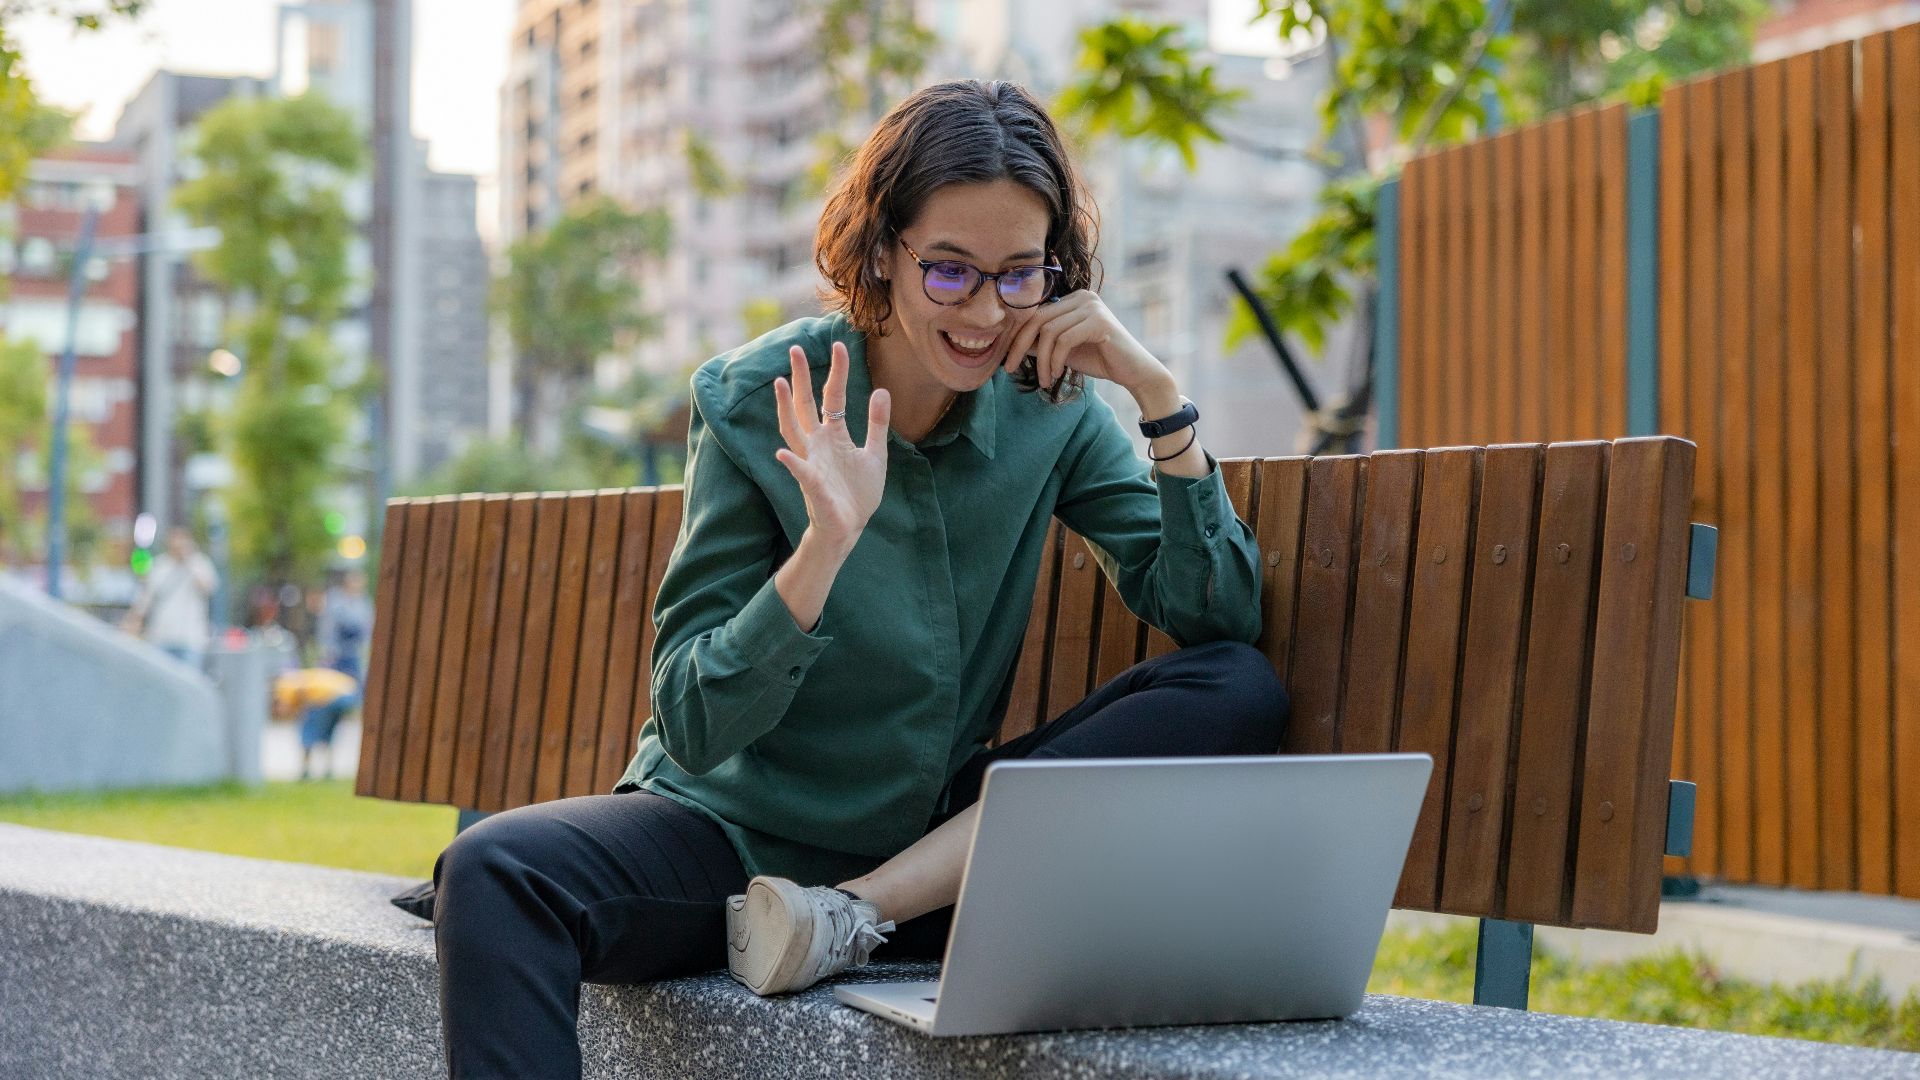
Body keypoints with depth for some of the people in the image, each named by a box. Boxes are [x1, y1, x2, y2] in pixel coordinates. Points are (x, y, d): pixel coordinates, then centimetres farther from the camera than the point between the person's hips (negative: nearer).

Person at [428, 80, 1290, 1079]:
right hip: (736, 835, -3)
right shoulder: (755, 404, -10)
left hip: (931, 846, 3)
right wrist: (825, 547, -29)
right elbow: (694, 726, -13)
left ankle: (858, 917, -19)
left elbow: (1218, 617, -6)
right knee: (494, 872, -32)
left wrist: (1159, 395, -16)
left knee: (1241, 694, -17)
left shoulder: (1051, 408, -1)